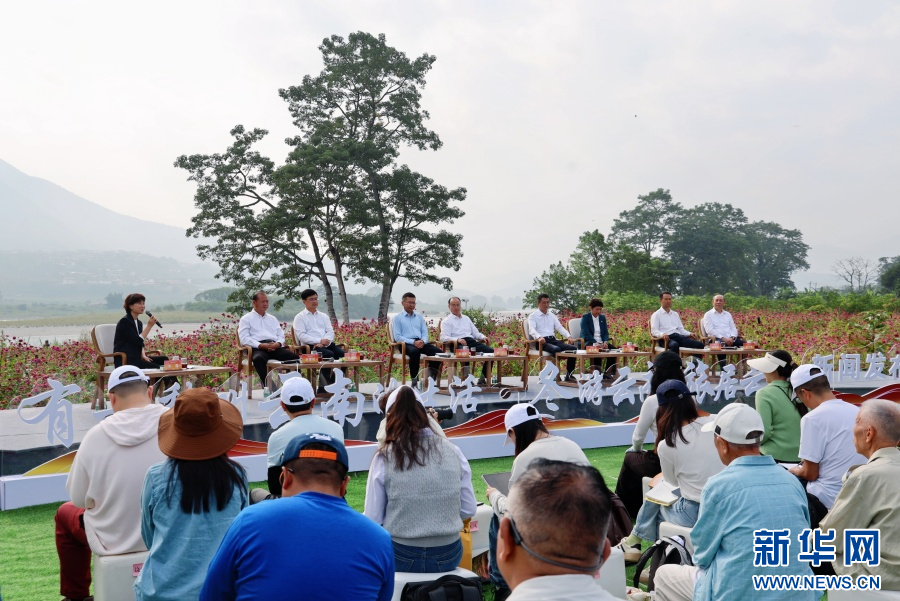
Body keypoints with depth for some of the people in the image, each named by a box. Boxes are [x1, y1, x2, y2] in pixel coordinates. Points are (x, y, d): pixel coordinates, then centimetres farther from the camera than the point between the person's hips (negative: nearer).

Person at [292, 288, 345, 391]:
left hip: (327, 344, 5)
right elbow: (301, 336, -5)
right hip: (310, 346, -5)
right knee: (328, 354, -34)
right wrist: (320, 341, -15)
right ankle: (331, 383, -23)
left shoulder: (323, 316, 24)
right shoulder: (300, 317, 9)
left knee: (342, 353, -24)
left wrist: (325, 342, -10)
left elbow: (331, 332, 12)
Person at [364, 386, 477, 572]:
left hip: (401, 557, -2)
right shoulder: (453, 452, -1)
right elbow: (468, 510, 4)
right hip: (449, 556, 3)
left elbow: (373, 520, -6)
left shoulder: (384, 458, -8)